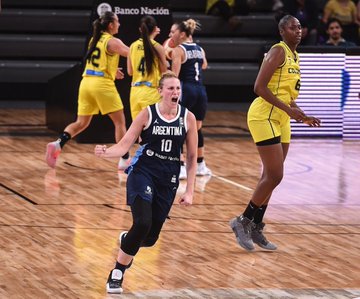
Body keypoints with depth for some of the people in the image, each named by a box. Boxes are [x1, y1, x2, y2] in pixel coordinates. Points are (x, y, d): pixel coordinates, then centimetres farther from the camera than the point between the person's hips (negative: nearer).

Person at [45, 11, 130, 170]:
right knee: (120, 122, 5)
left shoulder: (94, 39, 16)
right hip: (103, 84, -7)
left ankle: (57, 144, -13)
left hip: (86, 82, 7)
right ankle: (125, 159, 6)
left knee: (81, 123, 10)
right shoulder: (112, 42, -6)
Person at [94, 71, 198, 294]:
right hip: (143, 173, -3)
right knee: (142, 223, -24)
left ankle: (127, 241, 43)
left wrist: (189, 191, 2)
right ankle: (117, 273, -7)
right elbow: (124, 145, -7)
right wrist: (106, 153, -28)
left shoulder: (188, 118, 0)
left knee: (150, 237, 4)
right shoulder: (147, 114, -5)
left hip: (168, 180, 3)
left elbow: (192, 157, 6)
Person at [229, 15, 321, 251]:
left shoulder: (295, 56, 15)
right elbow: (260, 87, -20)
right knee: (274, 176, -10)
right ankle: (244, 221, 2)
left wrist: (303, 117, 14)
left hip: (281, 120, 9)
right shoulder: (278, 52, -12)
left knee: (270, 177, 10)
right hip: (265, 117, -9)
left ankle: (255, 229, 17)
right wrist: (288, 109, -23)